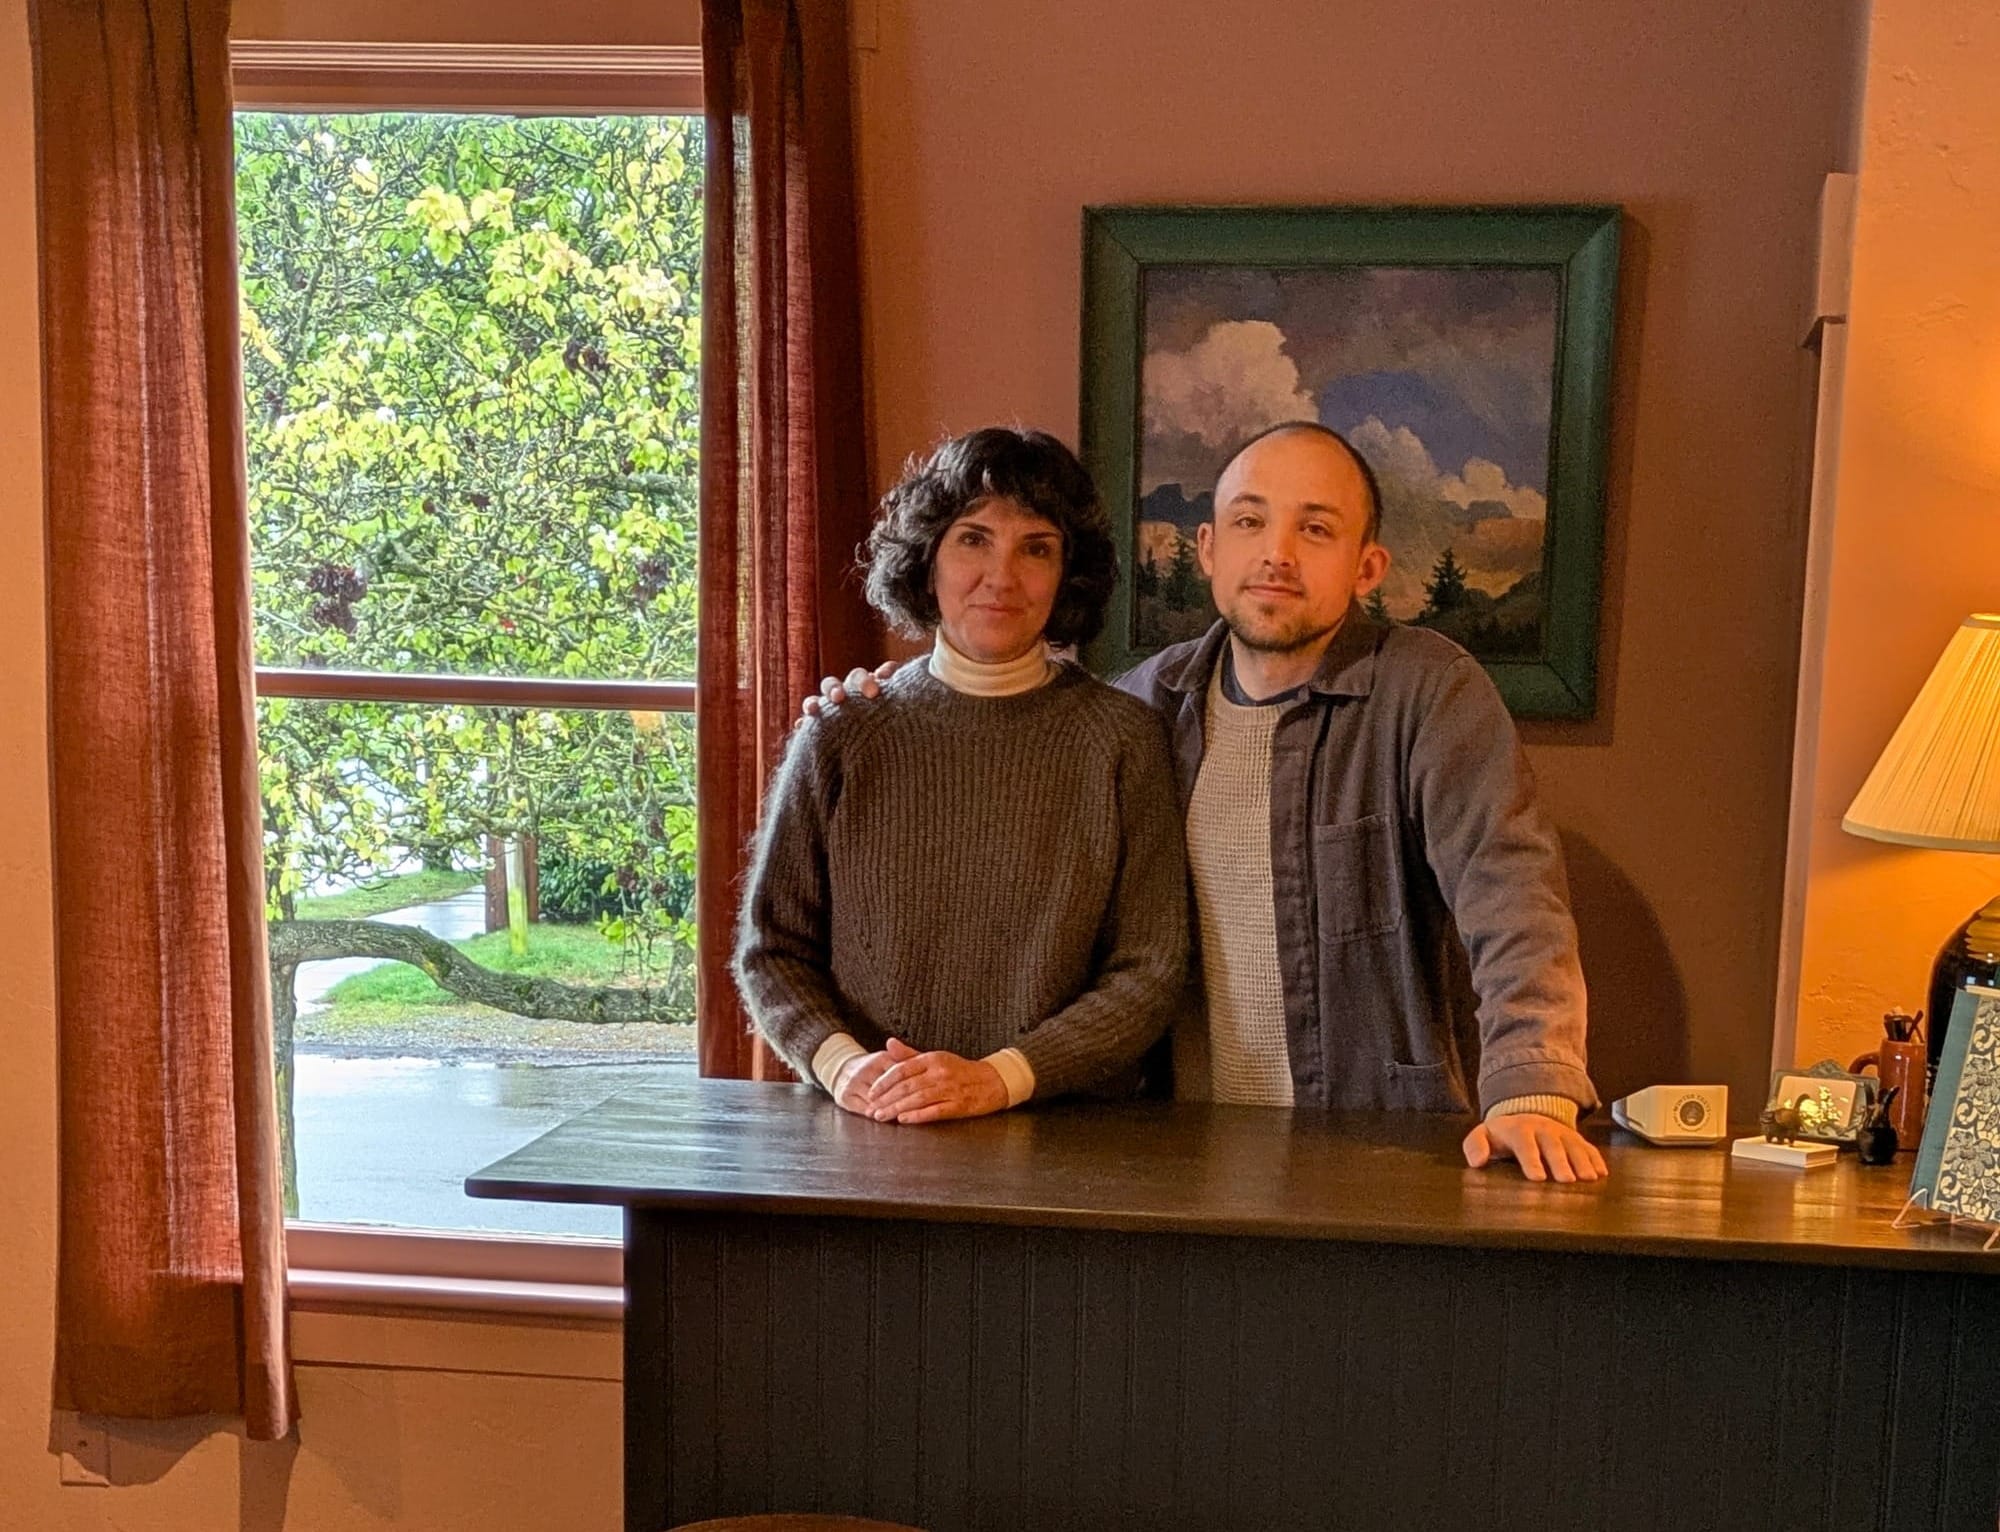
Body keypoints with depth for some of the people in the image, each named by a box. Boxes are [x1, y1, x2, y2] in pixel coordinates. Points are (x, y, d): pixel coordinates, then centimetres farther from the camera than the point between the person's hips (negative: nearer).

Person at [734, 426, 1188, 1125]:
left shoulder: (1123, 736, 2)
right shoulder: (842, 736, 5)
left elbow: (1149, 972, 1)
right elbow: (770, 948, 9)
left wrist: (998, 1077, -11)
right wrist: (840, 1061, -8)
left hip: (1067, 1139, -2)